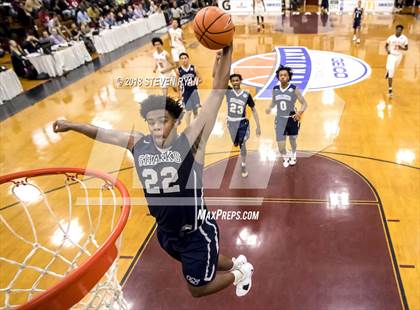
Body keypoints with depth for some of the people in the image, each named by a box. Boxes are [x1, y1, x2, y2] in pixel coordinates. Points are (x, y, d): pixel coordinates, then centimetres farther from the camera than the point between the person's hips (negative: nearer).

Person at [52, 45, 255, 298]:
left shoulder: (191, 141, -23)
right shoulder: (139, 144, -9)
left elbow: (218, 92, -30)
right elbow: (104, 133, 7)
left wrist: (226, 51, -36)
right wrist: (72, 126, 13)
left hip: (198, 232, -5)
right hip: (167, 232, 6)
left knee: (197, 289, 15)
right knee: (206, 264, 31)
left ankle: (240, 273, 43)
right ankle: (237, 263, 64)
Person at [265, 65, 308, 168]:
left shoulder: (294, 89, -13)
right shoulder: (275, 89, -3)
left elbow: (304, 103, -9)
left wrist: (300, 112, -29)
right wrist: (269, 108, -7)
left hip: (292, 119, -1)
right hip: (280, 119, 2)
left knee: (292, 141, 20)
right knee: (281, 146, -4)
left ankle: (293, 156, 54)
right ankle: (285, 158, 31)